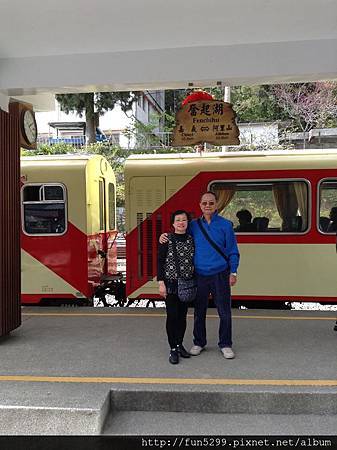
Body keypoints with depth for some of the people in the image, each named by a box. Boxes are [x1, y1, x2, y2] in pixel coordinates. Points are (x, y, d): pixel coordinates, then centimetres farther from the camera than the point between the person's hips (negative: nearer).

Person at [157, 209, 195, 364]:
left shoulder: (191, 240, 4)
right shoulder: (167, 240, -7)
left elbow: (194, 261, 12)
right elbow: (160, 261, -6)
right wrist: (161, 283, -11)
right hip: (171, 284, -4)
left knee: (182, 315, 11)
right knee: (172, 316, 0)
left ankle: (180, 344, 27)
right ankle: (173, 349, 11)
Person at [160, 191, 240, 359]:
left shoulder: (226, 225, -1)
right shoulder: (193, 225, 5)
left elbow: (233, 251, 0)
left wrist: (233, 272, -6)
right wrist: (165, 236, -1)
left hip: (220, 275, -2)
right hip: (199, 276, 2)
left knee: (224, 312, 5)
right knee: (199, 312, 11)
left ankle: (225, 344, 20)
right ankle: (199, 343, 27)